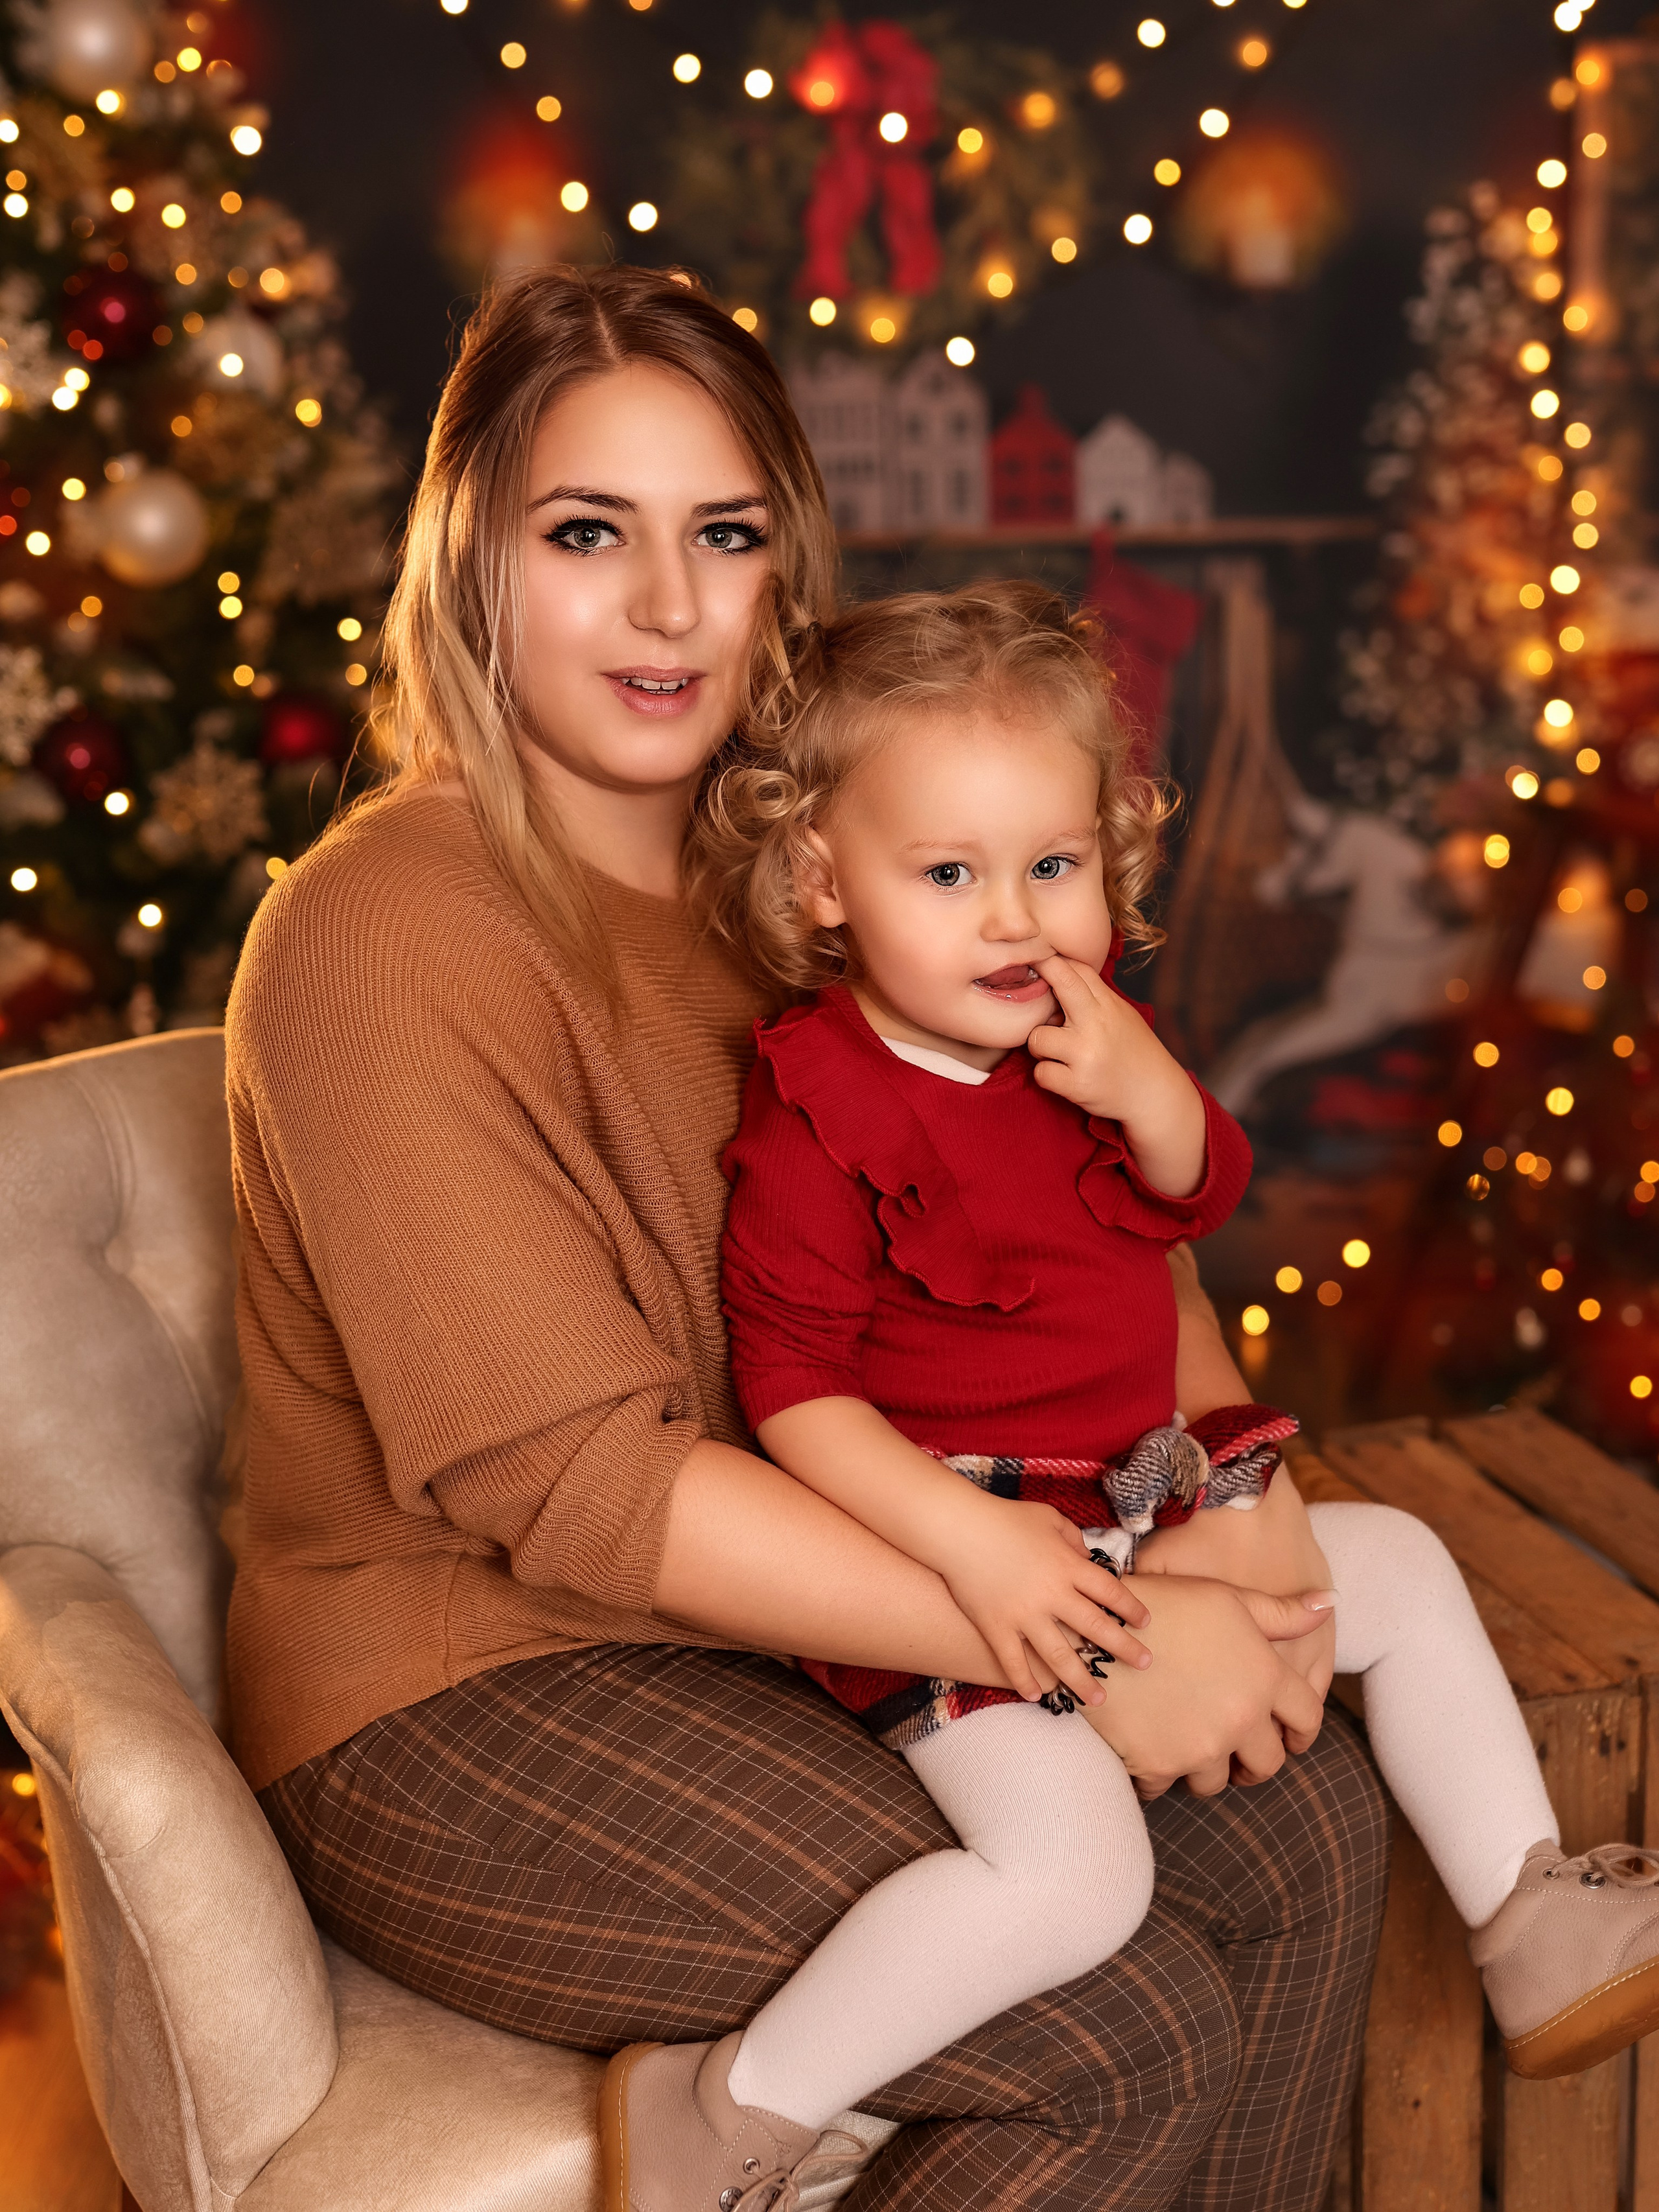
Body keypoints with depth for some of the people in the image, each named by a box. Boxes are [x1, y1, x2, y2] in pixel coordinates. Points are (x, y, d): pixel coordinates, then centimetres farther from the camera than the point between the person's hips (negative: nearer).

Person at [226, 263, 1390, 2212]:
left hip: (785, 1616, 7)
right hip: (455, 1708, -7)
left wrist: (1237, 1485, -11)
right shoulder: (383, 938, -20)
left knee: (1307, 1826, -4)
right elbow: (575, 1482, -24)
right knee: (1128, 2033, -19)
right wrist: (1089, 1645, -24)